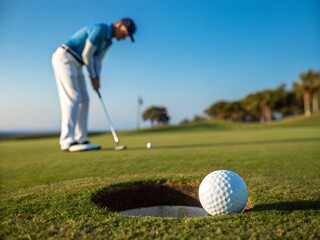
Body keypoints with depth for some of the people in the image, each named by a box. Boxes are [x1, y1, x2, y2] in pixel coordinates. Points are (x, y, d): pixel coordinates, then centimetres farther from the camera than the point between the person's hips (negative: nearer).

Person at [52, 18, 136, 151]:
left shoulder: (108, 41, 14)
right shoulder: (100, 29, -17)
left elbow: (97, 61, 11)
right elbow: (87, 54, -16)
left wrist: (97, 78, -6)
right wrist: (93, 76, -4)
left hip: (74, 64, 10)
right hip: (64, 59, -10)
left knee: (83, 100, 3)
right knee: (73, 99, -18)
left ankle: (80, 140, 3)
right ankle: (68, 141, -20)